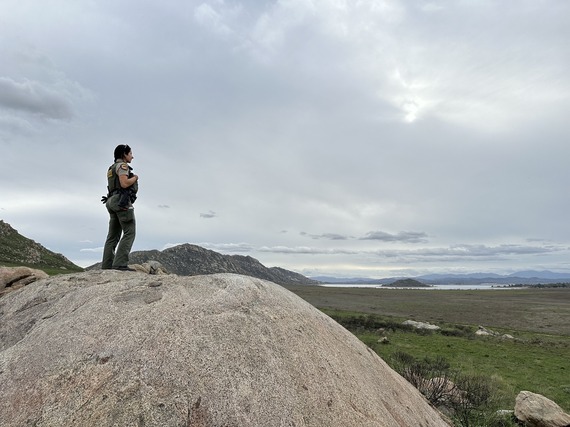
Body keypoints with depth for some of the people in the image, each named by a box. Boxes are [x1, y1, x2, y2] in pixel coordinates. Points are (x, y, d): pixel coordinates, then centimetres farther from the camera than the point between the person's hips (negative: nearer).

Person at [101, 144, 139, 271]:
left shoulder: (112, 168, 26)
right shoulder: (122, 165, -4)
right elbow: (124, 183, -18)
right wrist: (135, 177, -2)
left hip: (113, 202, 10)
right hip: (122, 201, -10)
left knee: (113, 235, 6)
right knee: (129, 232, -13)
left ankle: (107, 265, 3)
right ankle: (120, 263, -22)